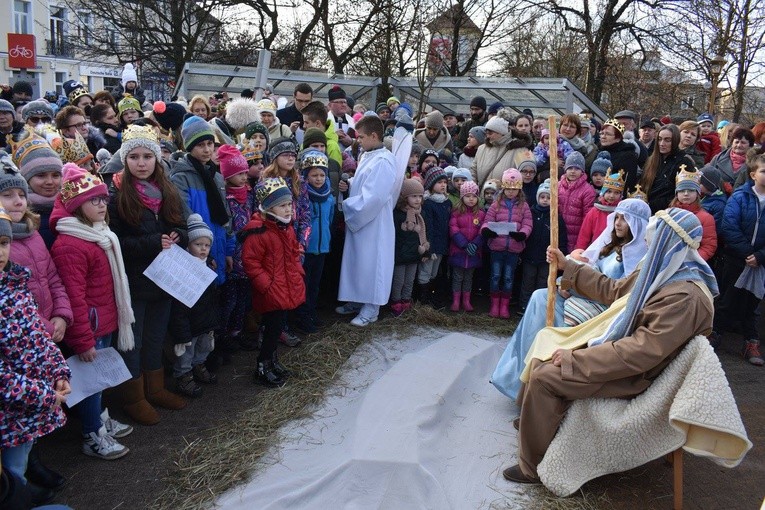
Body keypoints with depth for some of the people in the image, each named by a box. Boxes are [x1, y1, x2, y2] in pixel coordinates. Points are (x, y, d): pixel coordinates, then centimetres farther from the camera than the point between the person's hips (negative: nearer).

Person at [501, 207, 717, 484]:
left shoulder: (685, 297, -28)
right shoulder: (662, 273, 4)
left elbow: (641, 353, -31)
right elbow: (613, 290, 18)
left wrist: (574, 358, -26)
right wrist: (567, 267, 21)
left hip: (632, 375, -10)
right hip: (616, 346, 10)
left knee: (544, 377, -19)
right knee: (542, 359, 10)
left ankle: (534, 467, -5)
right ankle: (534, 420, 29)